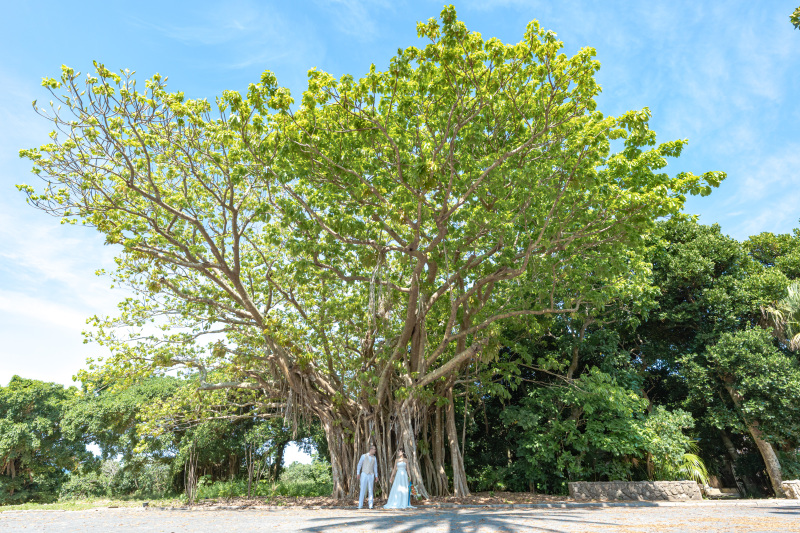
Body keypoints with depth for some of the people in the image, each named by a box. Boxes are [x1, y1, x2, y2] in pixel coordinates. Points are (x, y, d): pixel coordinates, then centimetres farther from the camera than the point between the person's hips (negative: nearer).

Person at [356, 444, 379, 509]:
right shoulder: (363, 456, -1)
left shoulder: (374, 458, 9)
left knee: (370, 491, 0)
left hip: (371, 475, 2)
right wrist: (358, 473, -10)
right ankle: (360, 505, -1)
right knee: (362, 490, -6)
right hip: (364, 475, -2)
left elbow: (375, 467, 14)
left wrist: (376, 476, 8)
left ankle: (370, 505, 4)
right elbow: (359, 465, -1)